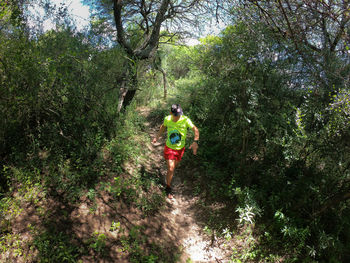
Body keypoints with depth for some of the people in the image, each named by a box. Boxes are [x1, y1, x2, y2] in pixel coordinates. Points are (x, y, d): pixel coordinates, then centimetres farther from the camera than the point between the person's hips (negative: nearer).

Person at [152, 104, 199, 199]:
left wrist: (195, 142, -29)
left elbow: (196, 130, -16)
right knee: (171, 169, -6)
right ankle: (168, 188, 17)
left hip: (180, 148, 1)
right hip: (169, 148, -1)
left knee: (175, 165, 23)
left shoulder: (185, 120, -21)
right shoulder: (167, 119, -14)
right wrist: (157, 137, 8)